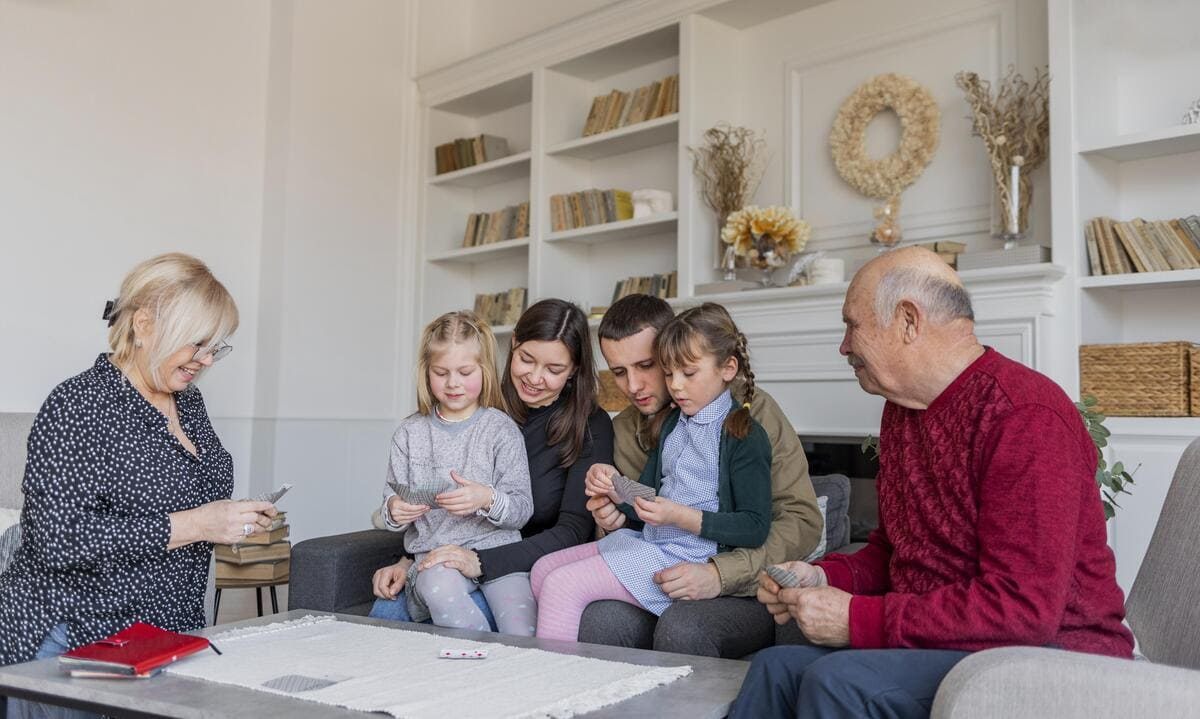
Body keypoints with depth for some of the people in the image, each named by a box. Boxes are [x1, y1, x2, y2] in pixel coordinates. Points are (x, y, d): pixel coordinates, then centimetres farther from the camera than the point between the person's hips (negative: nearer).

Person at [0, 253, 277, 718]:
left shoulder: (187, 401, 9)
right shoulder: (78, 406, -14)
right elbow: (60, 539, -22)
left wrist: (234, 521, 4)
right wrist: (192, 525, -24)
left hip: (172, 633, 7)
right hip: (75, 639, -6)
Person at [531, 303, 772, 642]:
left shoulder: (744, 435, -10)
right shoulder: (672, 424, 16)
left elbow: (755, 527, -15)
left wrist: (681, 517, -23)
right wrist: (614, 490, -4)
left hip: (685, 557, -9)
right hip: (646, 540, 9)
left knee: (561, 586, -18)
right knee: (543, 569, 7)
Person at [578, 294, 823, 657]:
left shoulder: (749, 408, -9)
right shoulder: (624, 430, 9)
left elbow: (803, 522, -13)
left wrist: (720, 573, -24)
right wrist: (617, 515, -5)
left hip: (746, 592, -3)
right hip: (666, 584, 4)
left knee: (681, 626, -35)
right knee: (602, 617, -29)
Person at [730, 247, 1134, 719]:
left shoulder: (1026, 417, -20)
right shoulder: (901, 410, 9)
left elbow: (1024, 607, -26)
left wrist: (858, 620, -23)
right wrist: (824, 577, -2)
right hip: (933, 639, 9)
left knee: (838, 680, -27)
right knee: (777, 667, -3)